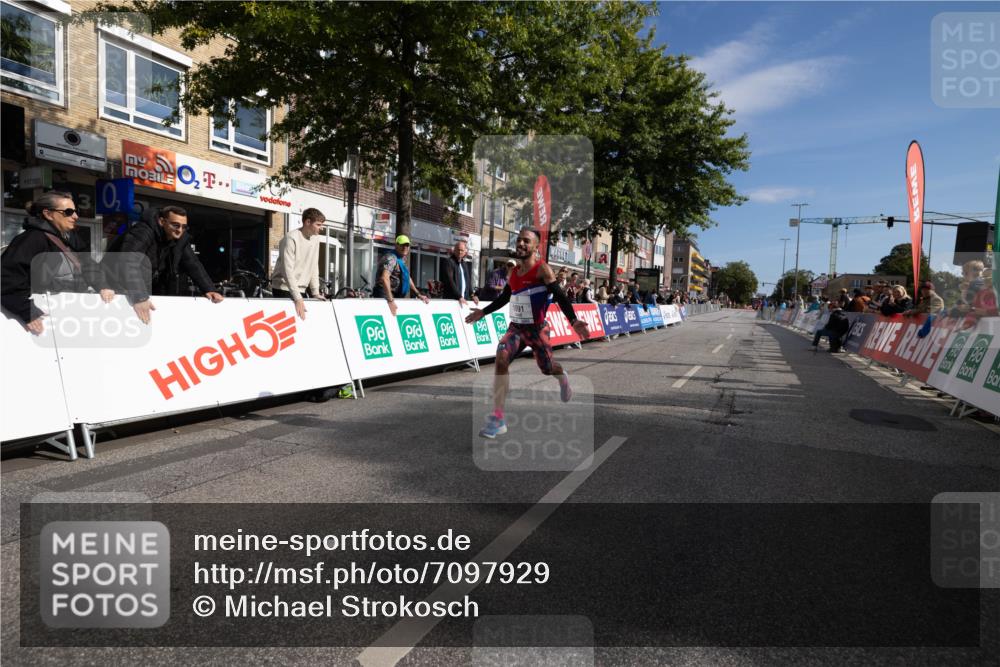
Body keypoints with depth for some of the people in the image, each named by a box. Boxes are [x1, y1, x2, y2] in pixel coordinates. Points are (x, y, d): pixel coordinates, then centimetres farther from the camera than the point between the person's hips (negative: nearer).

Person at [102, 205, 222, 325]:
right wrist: (138, 297, -49)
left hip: (146, 291, 7)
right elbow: (129, 262, -40)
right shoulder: (143, 232, -26)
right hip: (119, 289, -7)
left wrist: (209, 290, -19)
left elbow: (194, 265, -4)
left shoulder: (181, 238, -4)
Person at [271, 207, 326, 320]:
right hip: (284, 289, -7)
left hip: (301, 290, 7)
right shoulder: (291, 238, -17)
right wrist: (297, 298, -28)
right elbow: (288, 270, -23)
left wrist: (315, 292, 3)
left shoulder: (315, 239, 4)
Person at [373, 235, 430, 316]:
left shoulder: (402, 260, 16)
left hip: (395, 296, 10)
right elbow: (384, 278, -28)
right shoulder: (391, 258, -15)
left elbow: (408, 278, 27)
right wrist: (390, 300, -33)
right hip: (384, 296, -10)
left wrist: (418, 295, 19)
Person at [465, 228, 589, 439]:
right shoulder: (513, 271, 7)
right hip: (516, 327, 4)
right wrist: (483, 312, 24)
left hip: (537, 329, -4)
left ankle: (562, 378, 53)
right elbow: (504, 298, 22)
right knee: (501, 357, -20)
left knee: (547, 368, 9)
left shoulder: (542, 269, -13)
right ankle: (498, 418, -19)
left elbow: (560, 296, -19)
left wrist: (574, 321, -31)